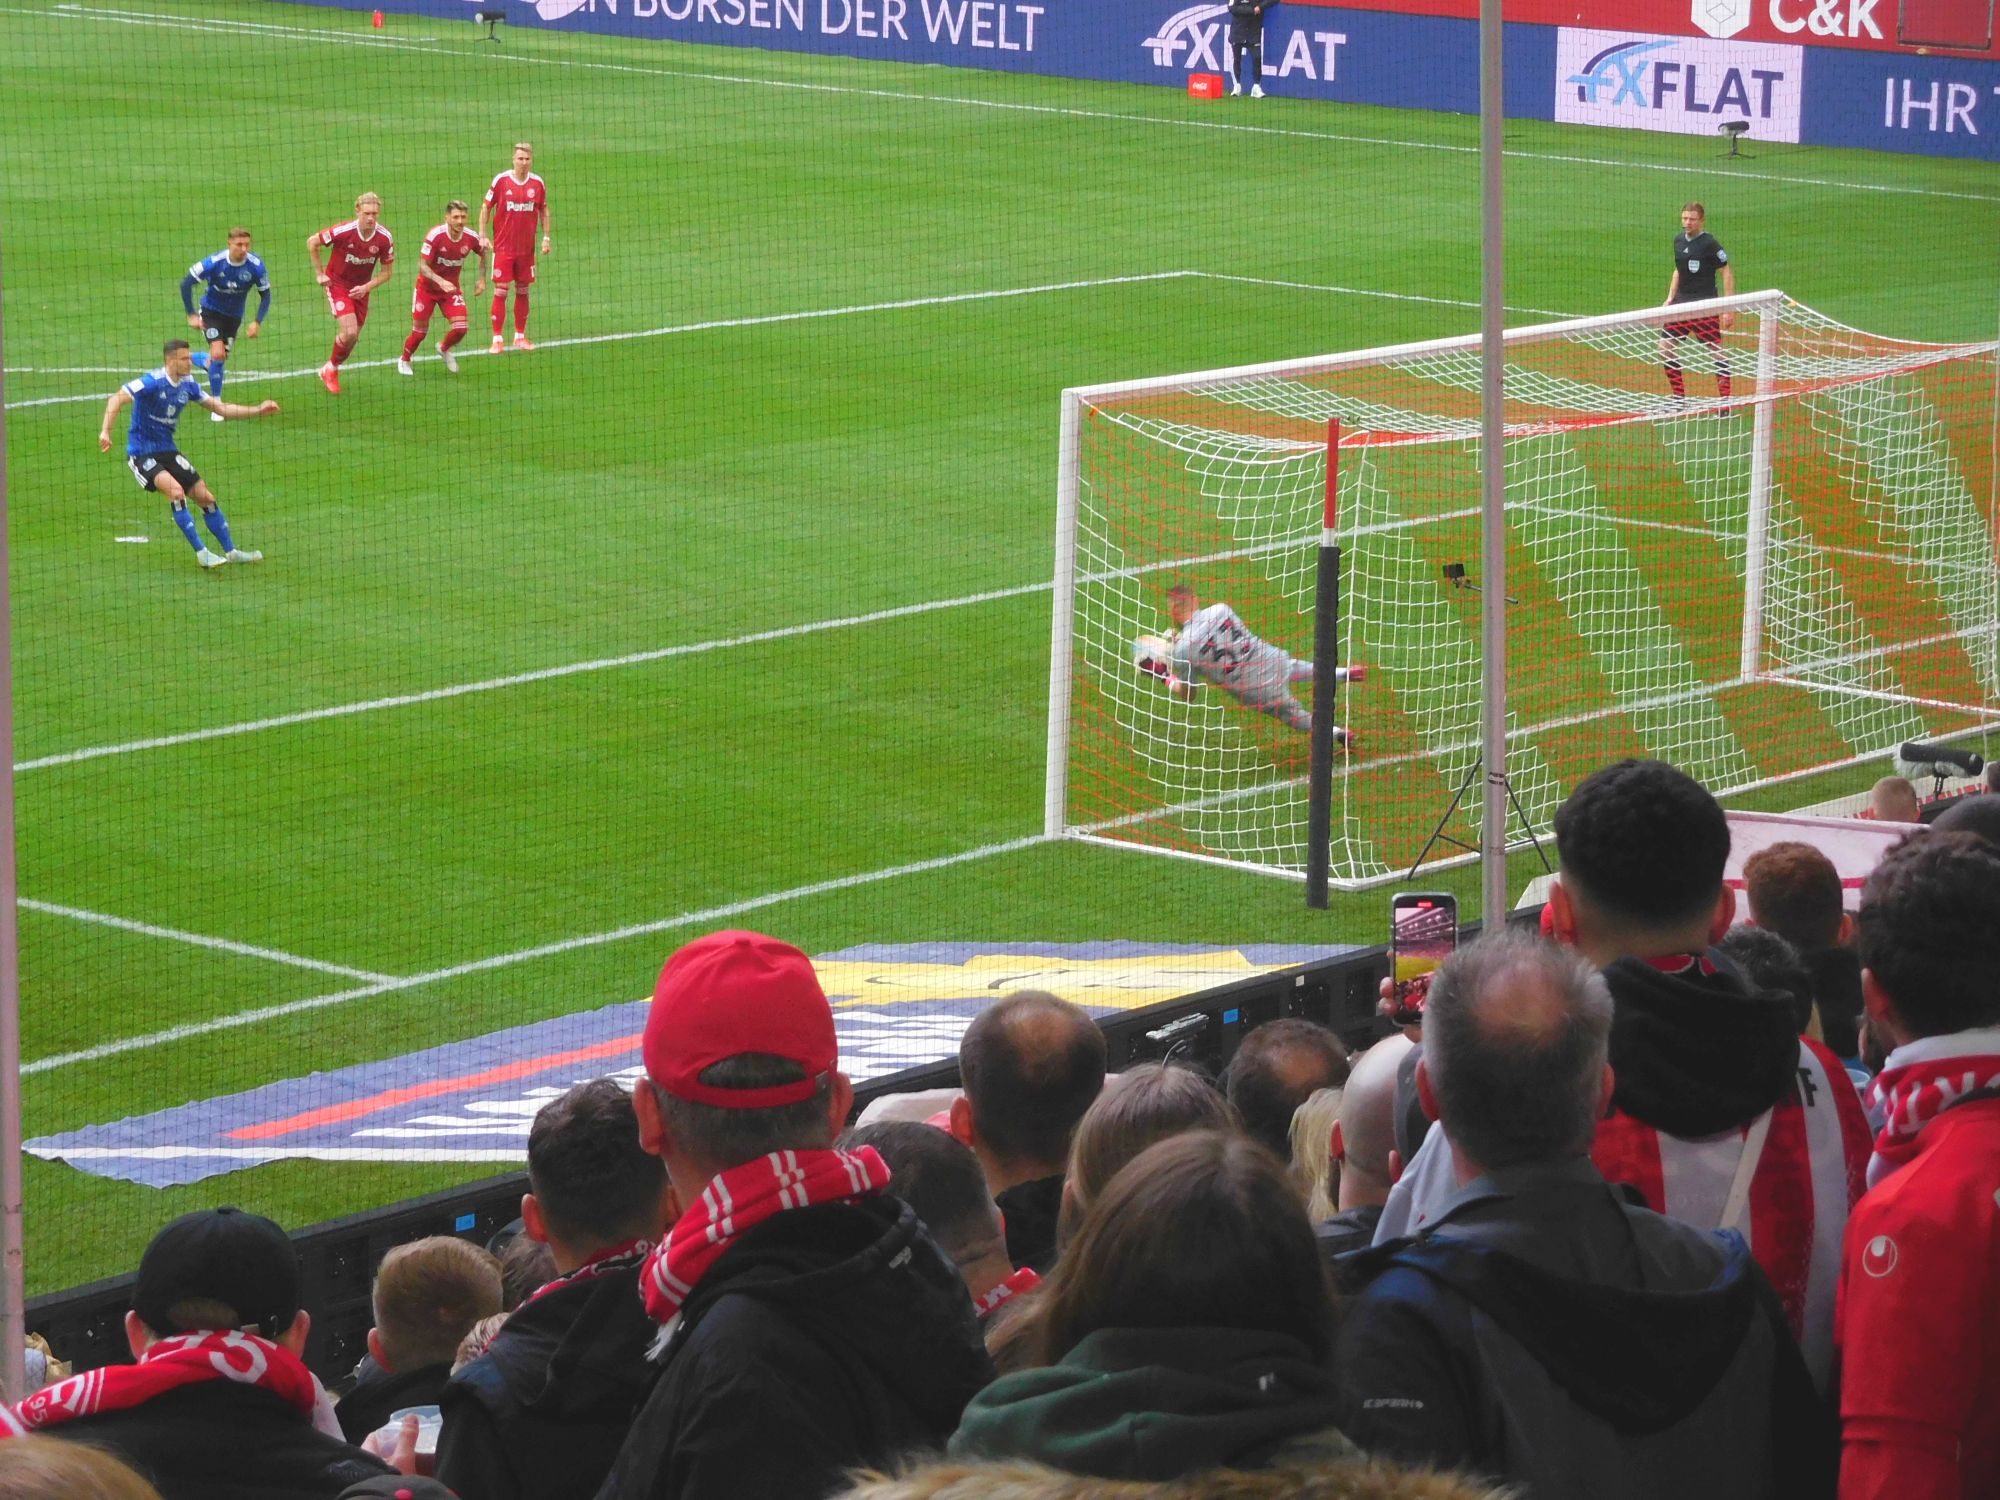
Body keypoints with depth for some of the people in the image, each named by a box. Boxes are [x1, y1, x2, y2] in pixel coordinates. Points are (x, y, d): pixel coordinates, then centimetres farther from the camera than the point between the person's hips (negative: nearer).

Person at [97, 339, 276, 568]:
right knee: (176, 491, -28)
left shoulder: (188, 384, 1)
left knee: (205, 497, 5)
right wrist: (105, 432, -41)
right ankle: (201, 552, -21)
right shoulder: (152, 382, -21)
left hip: (168, 450, 7)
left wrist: (258, 410, 5)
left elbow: (221, 408, 11)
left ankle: (230, 551, 20)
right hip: (142, 453, -7)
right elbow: (117, 399, -29)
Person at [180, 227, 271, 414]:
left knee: (222, 357, 12)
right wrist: (191, 315, -16)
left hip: (234, 316, 4)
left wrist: (257, 322, -18)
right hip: (211, 312, -4)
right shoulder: (214, 262, -27)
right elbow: (186, 283, -17)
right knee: (218, 353, -20)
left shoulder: (256, 266, -21)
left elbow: (265, 295, -7)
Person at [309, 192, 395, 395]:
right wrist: (319, 274, -6)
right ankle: (330, 368, 7)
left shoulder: (384, 238, -16)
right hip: (337, 284, -4)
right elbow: (312, 242, -9)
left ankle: (331, 369, 34)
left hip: (361, 289, 4)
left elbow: (387, 271, -3)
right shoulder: (343, 231, -25)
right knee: (349, 331, -18)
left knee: (353, 338, 9)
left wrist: (367, 287, -16)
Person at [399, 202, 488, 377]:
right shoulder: (435, 236, -25)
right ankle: (404, 360, 31)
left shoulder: (471, 238, -14)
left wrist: (481, 279, 5)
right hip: (427, 287, -3)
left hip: (451, 288, 3)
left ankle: (444, 348, 22)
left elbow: (483, 253, 11)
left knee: (461, 326, -12)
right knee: (420, 330, 2)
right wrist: (441, 281, -39)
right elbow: (422, 266, -24)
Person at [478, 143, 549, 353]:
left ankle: (520, 336, 18)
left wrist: (546, 237, 6)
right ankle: (497, 339, 0)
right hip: (503, 247, -3)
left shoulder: (538, 183, 0)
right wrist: (482, 235, -7)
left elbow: (543, 210, 13)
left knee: (523, 290, 9)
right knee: (500, 291, -5)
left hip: (527, 247, 3)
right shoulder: (501, 181, -7)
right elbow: (486, 207, 1)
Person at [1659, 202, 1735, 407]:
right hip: (1681, 303, 7)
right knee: (1665, 347, 3)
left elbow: (1727, 272, -11)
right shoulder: (1679, 240, 8)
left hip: (1705, 305, -7)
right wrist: (1670, 298, 12)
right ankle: (1679, 397, 15)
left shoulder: (1709, 243, -12)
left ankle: (1725, 402, 3)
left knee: (1716, 350, -4)